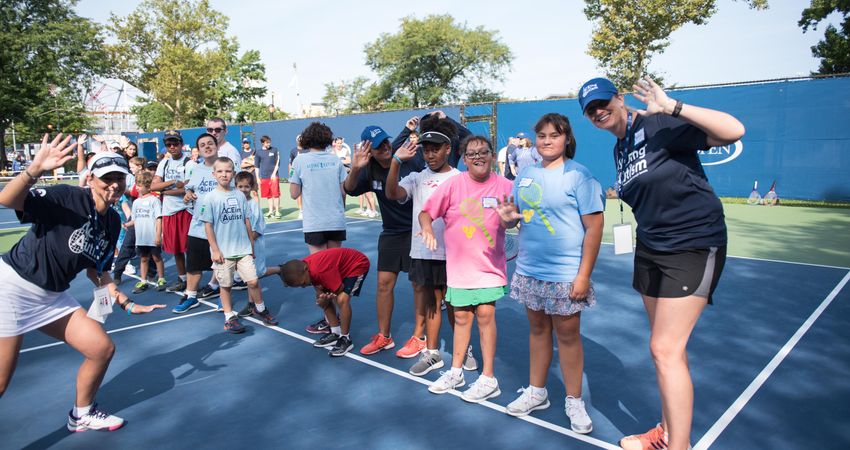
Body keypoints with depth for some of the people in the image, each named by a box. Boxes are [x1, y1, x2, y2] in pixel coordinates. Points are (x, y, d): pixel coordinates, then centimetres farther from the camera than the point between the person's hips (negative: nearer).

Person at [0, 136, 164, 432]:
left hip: (54, 297, 7)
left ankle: (81, 415, 29)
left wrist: (127, 304, 6)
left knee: (103, 349, 5)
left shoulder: (112, 223, 3)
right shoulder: (67, 198, -18)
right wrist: (34, 171, -50)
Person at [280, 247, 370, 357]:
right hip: (343, 265, 9)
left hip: (358, 264, -9)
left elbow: (339, 290, -27)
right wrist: (321, 295, -21)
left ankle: (345, 340, -9)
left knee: (342, 299, -24)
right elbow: (318, 285, 0)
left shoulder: (321, 270, -38)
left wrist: (324, 296, -9)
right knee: (324, 300, 6)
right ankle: (335, 333, 19)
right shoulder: (302, 266, -11)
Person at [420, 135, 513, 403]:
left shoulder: (503, 186, -3)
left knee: (485, 314, -6)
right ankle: (455, 372, 29)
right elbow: (425, 212, -2)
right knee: (462, 317, 11)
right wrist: (428, 229, -22)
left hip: (489, 265, -1)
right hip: (459, 265, 1)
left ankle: (488, 378, 10)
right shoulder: (453, 184, -4)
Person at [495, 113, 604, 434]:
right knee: (537, 329, 16)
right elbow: (515, 215, 16)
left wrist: (584, 275, -17)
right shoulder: (526, 175, 7)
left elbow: (594, 227, -13)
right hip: (528, 271, 5)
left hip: (565, 274, -5)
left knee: (567, 335, 5)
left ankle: (574, 401, 22)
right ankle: (536, 392, 31)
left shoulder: (578, 175, -10)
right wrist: (508, 217, -10)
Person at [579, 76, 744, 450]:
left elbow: (733, 130, -27)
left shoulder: (660, 126, -15)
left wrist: (671, 107, -32)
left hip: (693, 247, -8)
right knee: (665, 347, 15)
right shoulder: (619, 150, 10)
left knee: (665, 349, -9)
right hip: (650, 249, 8)